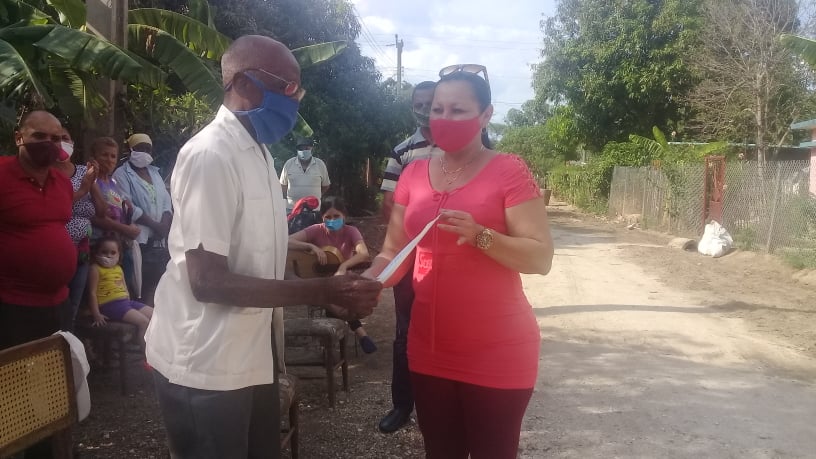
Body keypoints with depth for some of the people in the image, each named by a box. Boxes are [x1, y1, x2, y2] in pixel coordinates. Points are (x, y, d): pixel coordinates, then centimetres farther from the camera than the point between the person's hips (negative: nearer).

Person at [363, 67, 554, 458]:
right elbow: (392, 252, 6)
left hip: (497, 355, -4)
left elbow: (541, 258, -15)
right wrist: (364, 282, -14)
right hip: (428, 350, 5)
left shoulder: (509, 171, -9)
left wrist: (479, 235, -29)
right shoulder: (413, 174, 6)